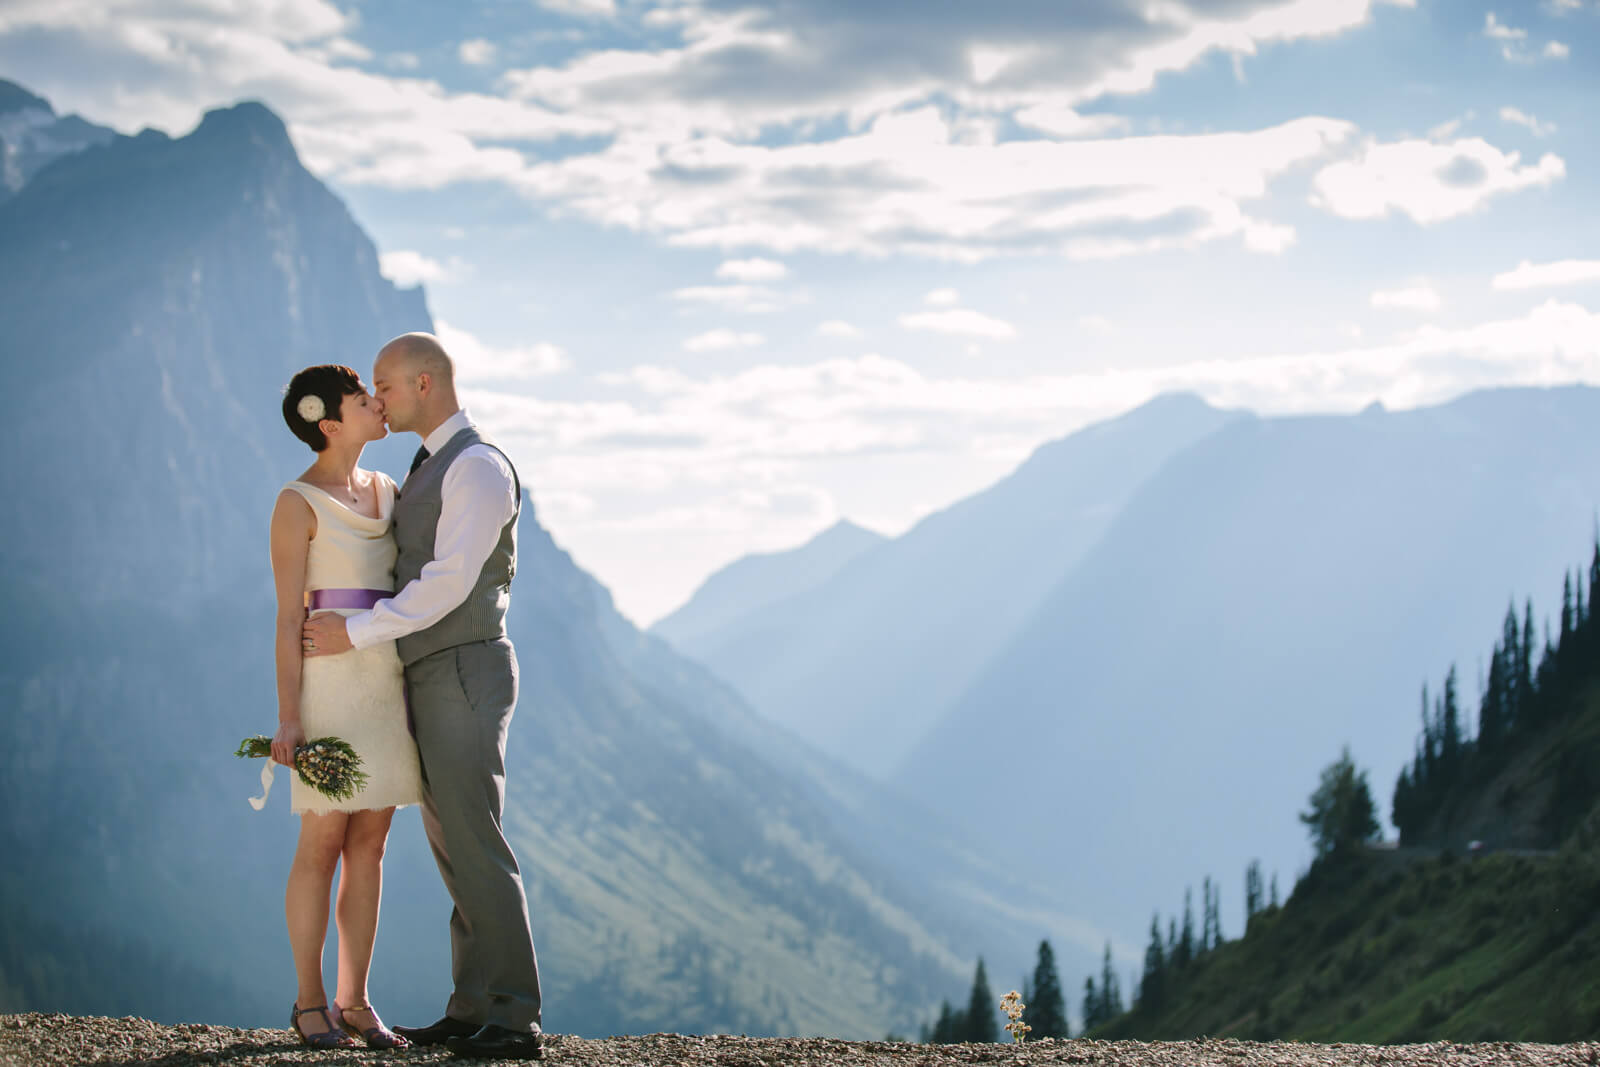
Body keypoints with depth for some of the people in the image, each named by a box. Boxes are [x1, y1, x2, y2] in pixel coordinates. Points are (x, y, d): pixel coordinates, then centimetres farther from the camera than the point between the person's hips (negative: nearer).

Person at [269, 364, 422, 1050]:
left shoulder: (386, 491, 13)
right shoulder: (297, 504, -8)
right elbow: (289, 617, -10)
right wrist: (288, 718, -15)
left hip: (389, 683, 7)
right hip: (331, 681, -7)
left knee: (369, 846, 6)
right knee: (323, 844, -3)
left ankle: (354, 1003, 11)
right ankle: (309, 1002, 8)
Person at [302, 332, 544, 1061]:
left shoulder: (479, 467, -15)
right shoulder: (432, 474, 19)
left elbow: (449, 584, -22)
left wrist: (354, 634, -20)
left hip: (466, 679, -10)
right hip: (433, 688, 10)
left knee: (474, 848, -12)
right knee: (454, 850, 9)